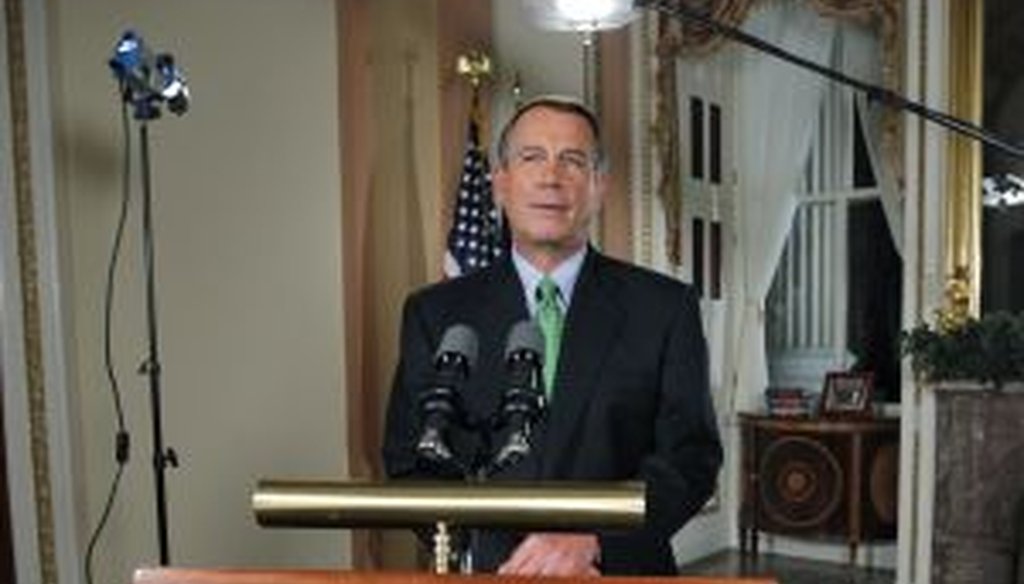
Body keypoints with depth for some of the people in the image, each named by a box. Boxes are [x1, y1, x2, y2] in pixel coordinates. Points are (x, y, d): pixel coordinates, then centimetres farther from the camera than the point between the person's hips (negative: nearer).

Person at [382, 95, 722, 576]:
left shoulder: (666, 308, -5)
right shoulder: (435, 314, -3)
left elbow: (691, 457, -8)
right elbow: (411, 464, -4)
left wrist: (591, 539, -22)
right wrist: (506, 558, -17)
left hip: (620, 571, 0)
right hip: (485, 571, 1)